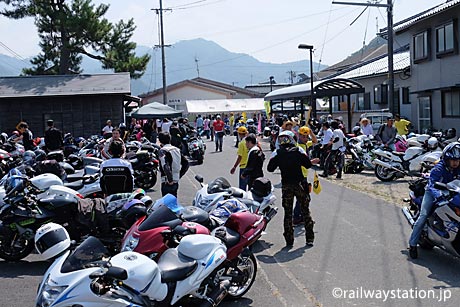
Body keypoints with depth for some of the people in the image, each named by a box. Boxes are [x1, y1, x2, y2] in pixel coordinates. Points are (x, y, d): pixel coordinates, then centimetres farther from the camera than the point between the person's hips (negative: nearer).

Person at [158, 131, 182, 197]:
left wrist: (170, 179, -22)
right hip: (176, 181, 7)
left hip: (167, 182, -7)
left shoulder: (163, 151, -11)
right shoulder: (177, 149, 11)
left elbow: (165, 166, -25)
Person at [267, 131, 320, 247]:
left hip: (286, 186, 0)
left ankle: (289, 240, 6)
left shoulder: (277, 153, 0)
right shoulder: (298, 150, 0)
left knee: (288, 212, 7)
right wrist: (313, 161, 22)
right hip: (299, 184, 0)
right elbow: (308, 164, 1)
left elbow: (270, 168, -1)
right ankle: (309, 238, 12)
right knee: (305, 210, 10)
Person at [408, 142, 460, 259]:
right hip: (433, 192, -5)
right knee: (423, 216, -17)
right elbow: (433, 185, -37)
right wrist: (440, 195, -57)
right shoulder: (438, 169, -25)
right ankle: (412, 244, -10)